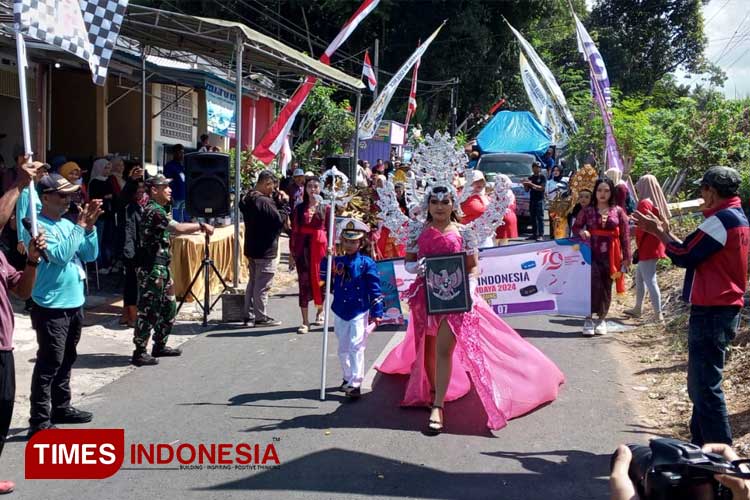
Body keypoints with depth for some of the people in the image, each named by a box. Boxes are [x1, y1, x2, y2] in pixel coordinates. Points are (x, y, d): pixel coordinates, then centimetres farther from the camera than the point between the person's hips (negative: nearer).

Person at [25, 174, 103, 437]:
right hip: (51, 307, -8)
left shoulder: (67, 224, 9)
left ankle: (61, 407, 32)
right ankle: (39, 422, -4)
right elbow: (60, 255, -25)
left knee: (66, 360, 18)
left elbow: (90, 255, 9)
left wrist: (89, 227, -4)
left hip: (74, 304, 8)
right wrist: (80, 226, -19)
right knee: (49, 363, -8)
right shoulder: (38, 227, -14)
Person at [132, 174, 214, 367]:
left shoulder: (157, 210, 16)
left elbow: (175, 229, 17)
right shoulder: (154, 211, -17)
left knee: (168, 307, 16)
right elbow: (179, 228, -26)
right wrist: (201, 225, -14)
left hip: (161, 268, 10)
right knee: (148, 311, -5)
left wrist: (199, 227, 6)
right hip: (152, 270, -10)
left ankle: (160, 346, 27)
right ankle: (139, 353, 2)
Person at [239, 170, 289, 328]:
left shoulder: (247, 199, 7)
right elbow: (280, 220, -19)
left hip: (252, 248, 9)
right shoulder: (264, 202, -21)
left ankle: (249, 316, 20)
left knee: (252, 282, 16)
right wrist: (285, 203, -8)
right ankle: (261, 318, 7)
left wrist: (277, 200, 3)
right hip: (266, 250, -9)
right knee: (262, 286, 0)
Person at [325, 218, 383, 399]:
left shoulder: (367, 264, -5)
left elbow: (374, 289, -4)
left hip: (359, 312, -5)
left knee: (356, 347, -11)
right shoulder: (337, 262, 5)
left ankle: (355, 383, -9)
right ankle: (348, 377, 31)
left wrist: (377, 312, -7)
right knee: (343, 348, 14)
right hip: (340, 312, 5)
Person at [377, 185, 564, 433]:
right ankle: (433, 391, 37)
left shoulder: (462, 232, 0)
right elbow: (407, 262, 7)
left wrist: (470, 287, -15)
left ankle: (437, 406, -10)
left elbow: (474, 266, 2)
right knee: (427, 348, 13)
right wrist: (415, 268, -16)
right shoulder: (419, 232, 3)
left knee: (443, 349, -12)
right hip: (426, 296, 3)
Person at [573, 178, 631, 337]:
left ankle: (602, 319, 21)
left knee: (606, 287, 8)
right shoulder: (587, 211, 2)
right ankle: (589, 319, -3)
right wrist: (581, 231, -13)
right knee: (594, 285, -13)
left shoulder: (618, 211, 2)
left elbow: (625, 234, 3)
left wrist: (626, 257, -1)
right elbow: (575, 227, 11)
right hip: (592, 254, -1)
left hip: (610, 256, 1)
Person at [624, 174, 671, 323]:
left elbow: (641, 227, -18)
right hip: (655, 244, 10)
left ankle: (658, 314, -8)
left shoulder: (644, 203, -15)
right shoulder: (657, 202, 12)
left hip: (647, 247, -10)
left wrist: (638, 244, -3)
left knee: (650, 280, -8)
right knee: (639, 276, 20)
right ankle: (637, 309, 28)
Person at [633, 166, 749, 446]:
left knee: (705, 386, -7)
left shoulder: (722, 220, -17)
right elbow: (695, 251, 14)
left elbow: (684, 256, -14)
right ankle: (702, 446, 25)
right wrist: (664, 232, 12)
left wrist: (659, 232, 0)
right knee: (701, 383, 17)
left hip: (711, 312, -11)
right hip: (725, 309, 11)